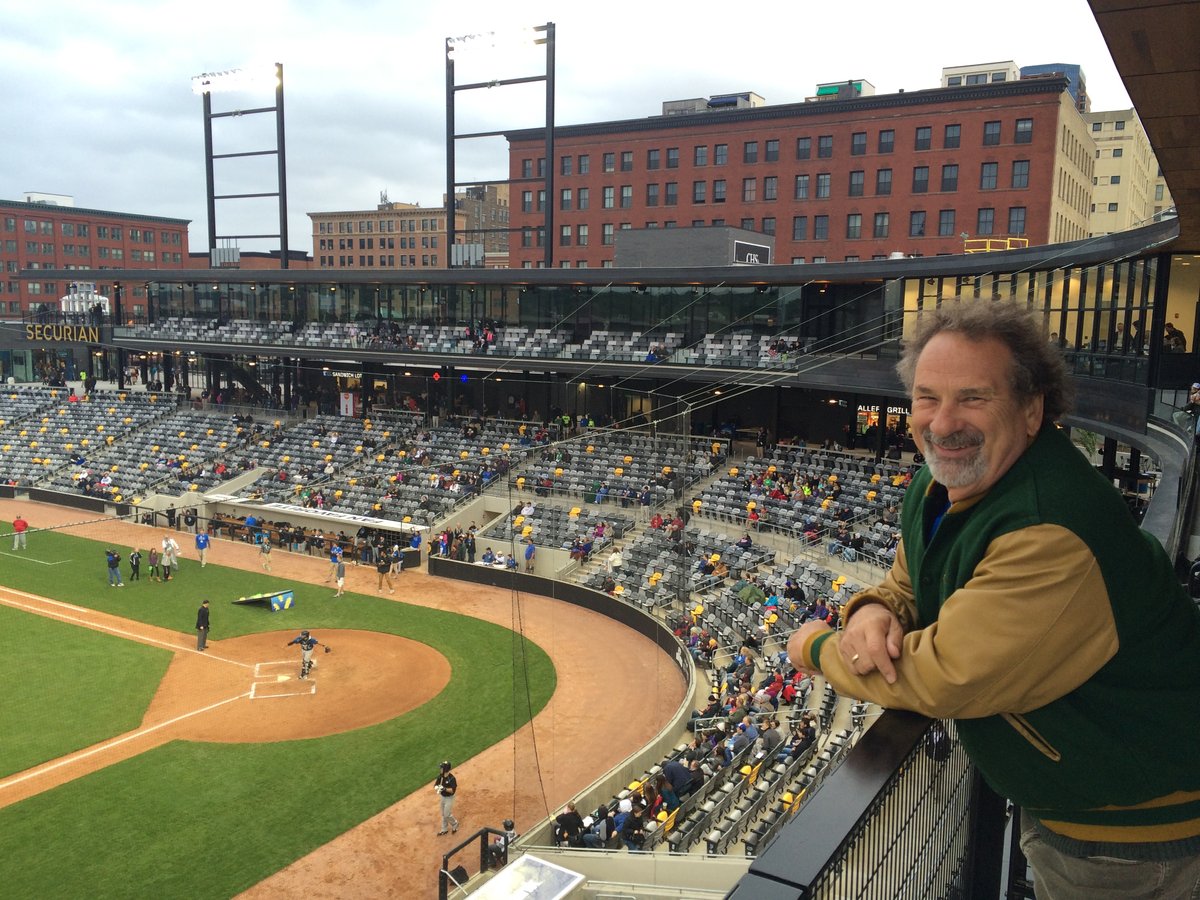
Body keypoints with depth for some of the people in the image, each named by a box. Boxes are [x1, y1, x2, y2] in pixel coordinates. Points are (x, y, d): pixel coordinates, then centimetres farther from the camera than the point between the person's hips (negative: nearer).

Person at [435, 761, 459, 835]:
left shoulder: (452, 778, -27)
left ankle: (455, 824, 27)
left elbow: (453, 790, -28)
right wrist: (437, 787, -24)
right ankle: (444, 829, 34)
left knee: (447, 814, -1)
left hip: (449, 798, -7)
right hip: (442, 797, 7)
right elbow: (435, 784, -1)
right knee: (443, 814, 19)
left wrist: (444, 789, -40)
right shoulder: (440, 775, -7)